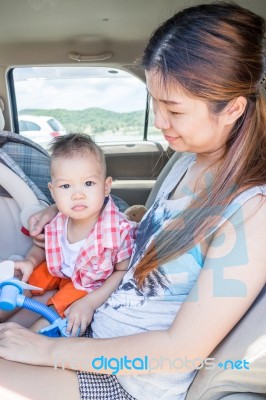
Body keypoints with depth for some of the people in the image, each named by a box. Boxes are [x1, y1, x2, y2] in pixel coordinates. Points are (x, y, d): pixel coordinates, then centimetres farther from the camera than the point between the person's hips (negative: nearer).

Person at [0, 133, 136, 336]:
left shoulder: (118, 229, -33)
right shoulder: (59, 222, -17)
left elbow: (124, 272, -24)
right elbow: (42, 246, 5)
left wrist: (90, 302, -30)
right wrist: (30, 261, -17)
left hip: (92, 286, -5)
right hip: (58, 271, 5)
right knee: (22, 282, 7)